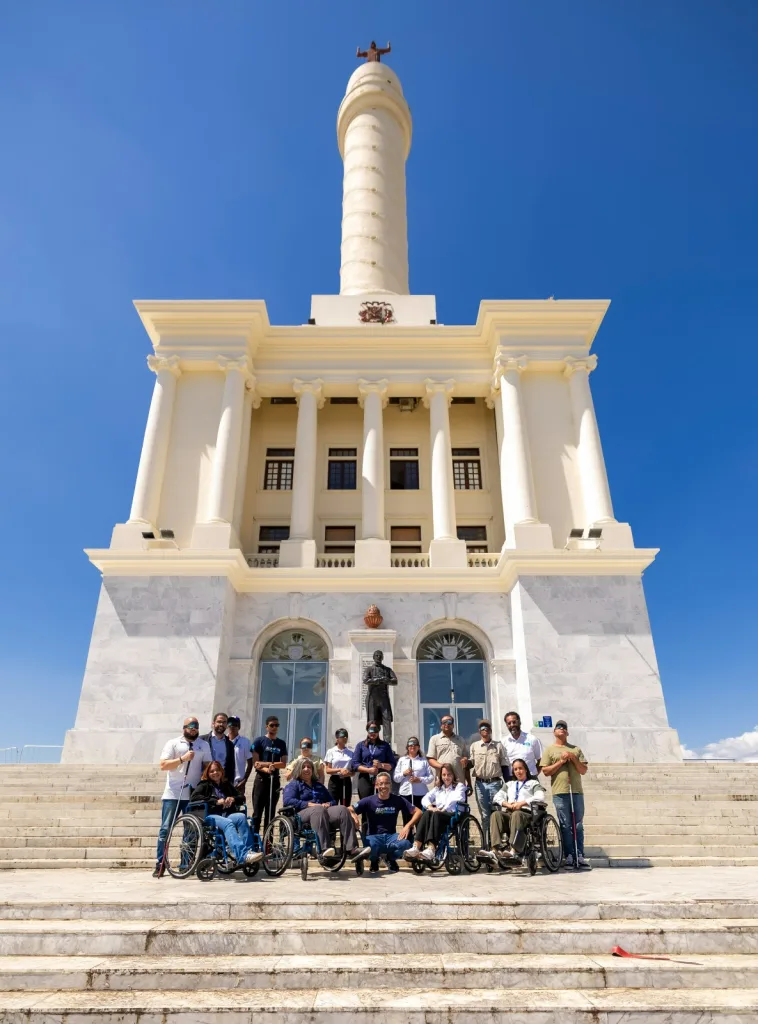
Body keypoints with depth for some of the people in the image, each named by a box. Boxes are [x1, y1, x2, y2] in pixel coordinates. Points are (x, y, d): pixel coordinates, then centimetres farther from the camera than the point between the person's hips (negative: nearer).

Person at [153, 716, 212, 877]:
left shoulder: (204, 745, 9)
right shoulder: (173, 743, 1)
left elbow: (208, 766, 10)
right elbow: (163, 766, -7)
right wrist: (182, 758, -17)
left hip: (194, 794, 3)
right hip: (173, 794, -2)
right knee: (165, 829, -1)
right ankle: (160, 864, 7)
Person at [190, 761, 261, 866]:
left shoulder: (227, 785, 29)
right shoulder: (204, 785, 15)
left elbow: (242, 797, 26)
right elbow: (194, 797, -5)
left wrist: (233, 799, 2)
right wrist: (216, 801, -12)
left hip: (228, 815, 4)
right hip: (211, 816, -4)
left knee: (241, 816, -29)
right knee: (227, 823, -36)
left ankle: (248, 850, -39)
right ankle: (243, 855, -52)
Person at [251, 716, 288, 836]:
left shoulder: (281, 743, 10)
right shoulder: (260, 741, -1)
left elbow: (283, 763, 2)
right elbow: (255, 763, -6)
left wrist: (265, 763, -11)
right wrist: (266, 769, -25)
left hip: (275, 780, 4)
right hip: (261, 779, -4)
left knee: (271, 813, 7)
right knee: (257, 813, -5)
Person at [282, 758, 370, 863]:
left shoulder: (319, 785, 34)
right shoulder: (293, 785, 17)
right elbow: (287, 801, -4)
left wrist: (328, 804, 2)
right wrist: (309, 804, -14)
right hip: (303, 813, -5)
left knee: (343, 810, -26)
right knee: (318, 810, -40)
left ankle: (352, 849, -39)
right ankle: (325, 849, -55)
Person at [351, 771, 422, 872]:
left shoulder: (398, 800, 0)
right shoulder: (369, 801, -3)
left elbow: (418, 812, -1)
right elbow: (349, 810, -9)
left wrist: (408, 826, -16)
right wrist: (353, 816, -32)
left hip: (391, 836, 1)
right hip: (374, 836, -1)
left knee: (405, 843, -32)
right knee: (371, 845, -37)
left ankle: (390, 858, 5)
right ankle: (374, 859, 4)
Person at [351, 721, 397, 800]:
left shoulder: (384, 745, 13)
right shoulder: (361, 745, 13)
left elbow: (392, 764, 9)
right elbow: (354, 764, 4)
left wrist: (381, 765, -10)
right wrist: (368, 770, -9)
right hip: (365, 779, 0)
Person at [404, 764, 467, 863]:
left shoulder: (459, 786, 18)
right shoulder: (437, 788, 30)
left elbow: (458, 799, -3)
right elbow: (425, 799, 14)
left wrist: (443, 809, -15)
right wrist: (430, 807, -10)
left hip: (453, 815, -3)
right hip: (439, 815, 4)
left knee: (436, 815, -36)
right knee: (427, 813, -32)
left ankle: (431, 850, -54)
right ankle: (416, 847, -48)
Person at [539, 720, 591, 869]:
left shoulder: (576, 749, 15)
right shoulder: (549, 750, 7)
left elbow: (584, 770, 10)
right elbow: (545, 771, -1)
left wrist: (573, 758, -5)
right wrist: (561, 761, -9)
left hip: (577, 791, 3)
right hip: (560, 792, -3)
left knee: (578, 825, 5)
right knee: (566, 826, 0)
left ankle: (580, 856, 9)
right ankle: (569, 856, 6)